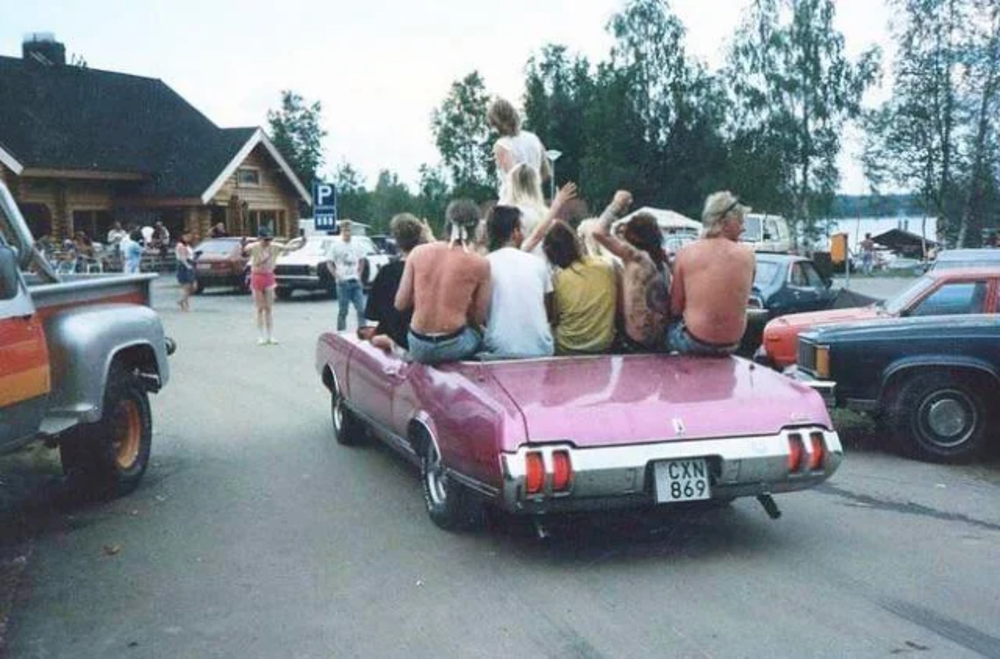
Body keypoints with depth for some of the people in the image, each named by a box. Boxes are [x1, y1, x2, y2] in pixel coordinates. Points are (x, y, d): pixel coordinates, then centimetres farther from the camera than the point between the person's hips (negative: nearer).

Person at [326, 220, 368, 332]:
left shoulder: (357, 245, 6)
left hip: (356, 282, 3)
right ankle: (341, 333, 12)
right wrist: (337, 276, -11)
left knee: (361, 309, -1)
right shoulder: (336, 246, -4)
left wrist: (359, 274, 7)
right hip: (343, 282, -3)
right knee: (343, 310, 3)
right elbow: (329, 264, -2)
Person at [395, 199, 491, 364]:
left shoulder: (418, 252, 0)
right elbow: (479, 318, -1)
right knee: (480, 333, 29)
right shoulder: (480, 263, -7)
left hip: (417, 346, 3)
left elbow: (400, 303, 4)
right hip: (453, 345, -3)